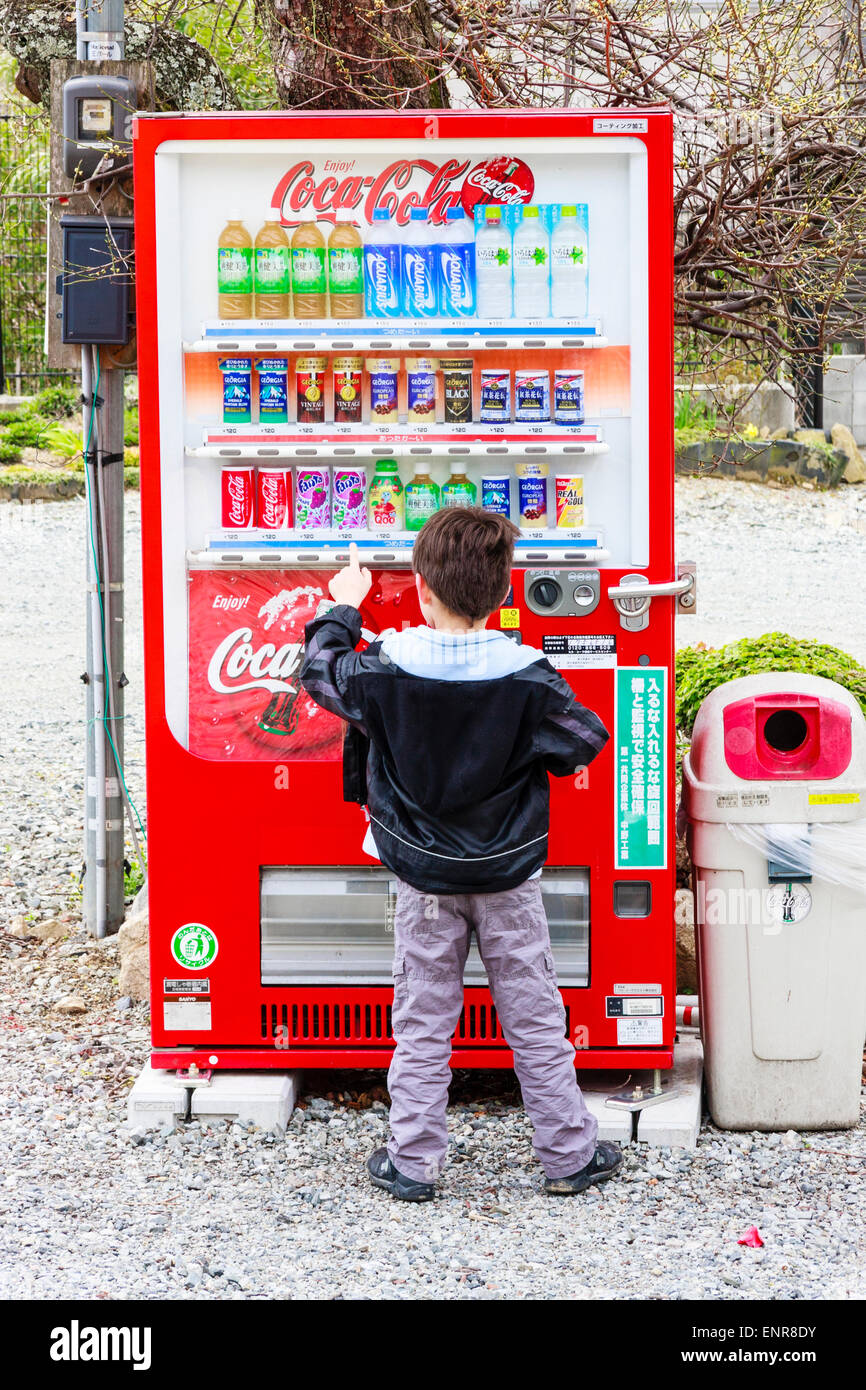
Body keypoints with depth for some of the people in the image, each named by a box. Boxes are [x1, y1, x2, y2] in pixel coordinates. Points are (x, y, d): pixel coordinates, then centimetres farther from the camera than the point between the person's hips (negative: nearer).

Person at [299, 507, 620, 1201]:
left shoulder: (383, 670, -16)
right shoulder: (528, 676, -16)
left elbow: (319, 669, 3)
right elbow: (587, 741, -5)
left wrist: (341, 607, 18)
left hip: (424, 876, 0)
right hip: (510, 874, 0)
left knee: (422, 1022, 11)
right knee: (535, 1018, 11)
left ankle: (412, 1163, 15)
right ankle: (569, 1153, 19)